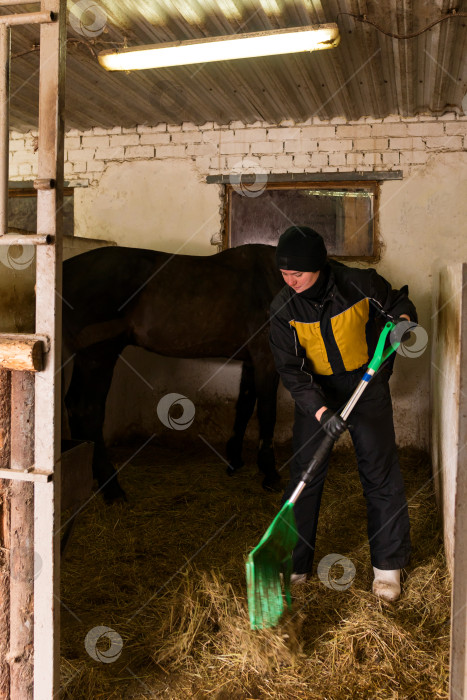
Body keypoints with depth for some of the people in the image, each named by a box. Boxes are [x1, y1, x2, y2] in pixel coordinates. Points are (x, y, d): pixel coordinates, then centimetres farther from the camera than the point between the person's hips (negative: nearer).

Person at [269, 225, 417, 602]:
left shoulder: (361, 284, -18)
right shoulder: (283, 308, -14)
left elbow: (398, 303, 2)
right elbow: (291, 369, -16)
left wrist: (403, 320, -22)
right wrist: (320, 411, -29)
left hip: (367, 384, -1)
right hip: (315, 392, 1)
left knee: (381, 471, 1)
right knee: (304, 473, 1)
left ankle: (387, 566, 17)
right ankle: (295, 565, 17)